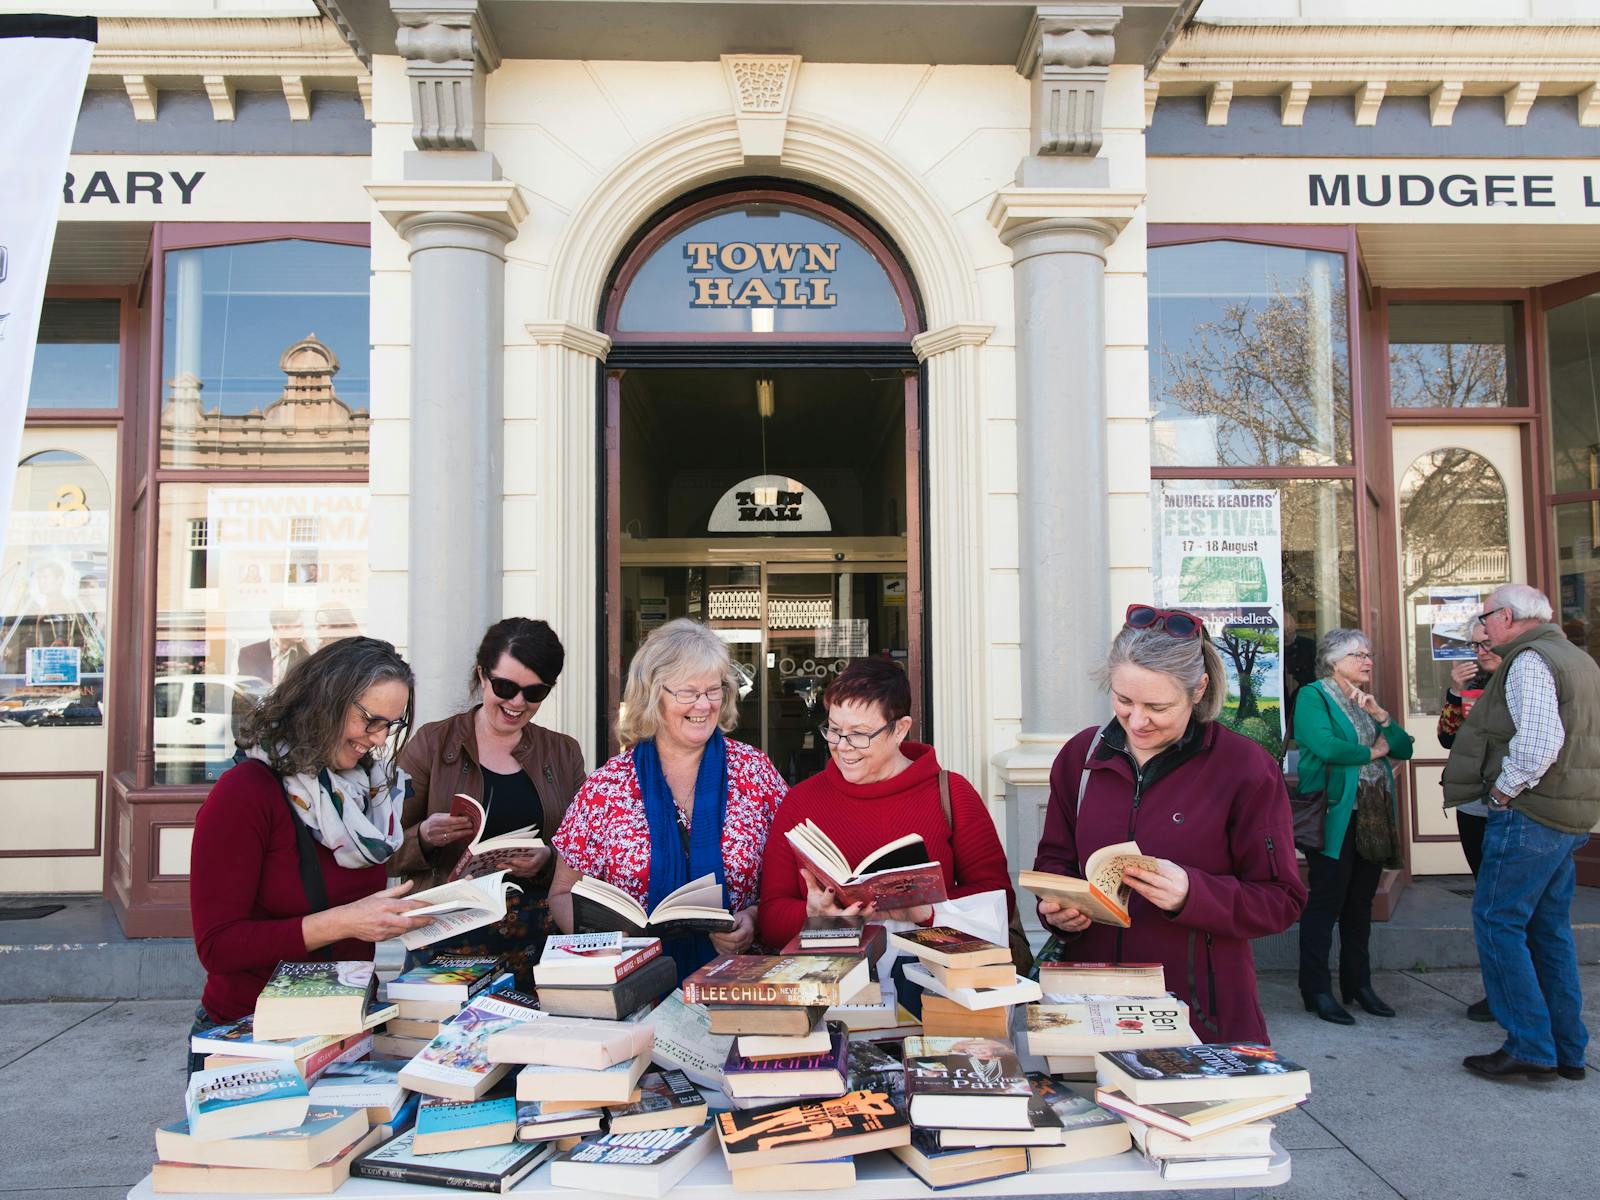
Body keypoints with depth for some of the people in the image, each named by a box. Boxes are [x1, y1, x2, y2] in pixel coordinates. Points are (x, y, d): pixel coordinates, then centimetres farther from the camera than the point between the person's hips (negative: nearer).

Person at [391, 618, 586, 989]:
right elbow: (388, 853, 5)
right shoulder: (432, 743, 5)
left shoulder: (564, 753, 12)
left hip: (538, 941, 2)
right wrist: (424, 837, -14)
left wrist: (548, 861, -9)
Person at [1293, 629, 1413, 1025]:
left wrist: (1380, 716, -3)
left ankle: (1358, 983, 23)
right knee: (1326, 900, -5)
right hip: (1335, 814, -7)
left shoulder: (1367, 701, 19)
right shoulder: (1314, 697, -5)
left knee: (1361, 901, 13)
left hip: (1373, 815, 8)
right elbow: (1325, 746, -20)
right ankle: (1317, 990, 1)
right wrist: (1372, 752, -6)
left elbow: (1404, 748, 12)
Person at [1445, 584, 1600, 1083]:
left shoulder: (1529, 661, -14)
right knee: (1550, 929, 15)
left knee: (1498, 924, -4)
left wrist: (1504, 790, -14)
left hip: (1530, 816, -10)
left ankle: (1530, 1048, -3)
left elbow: (1538, 742, -26)